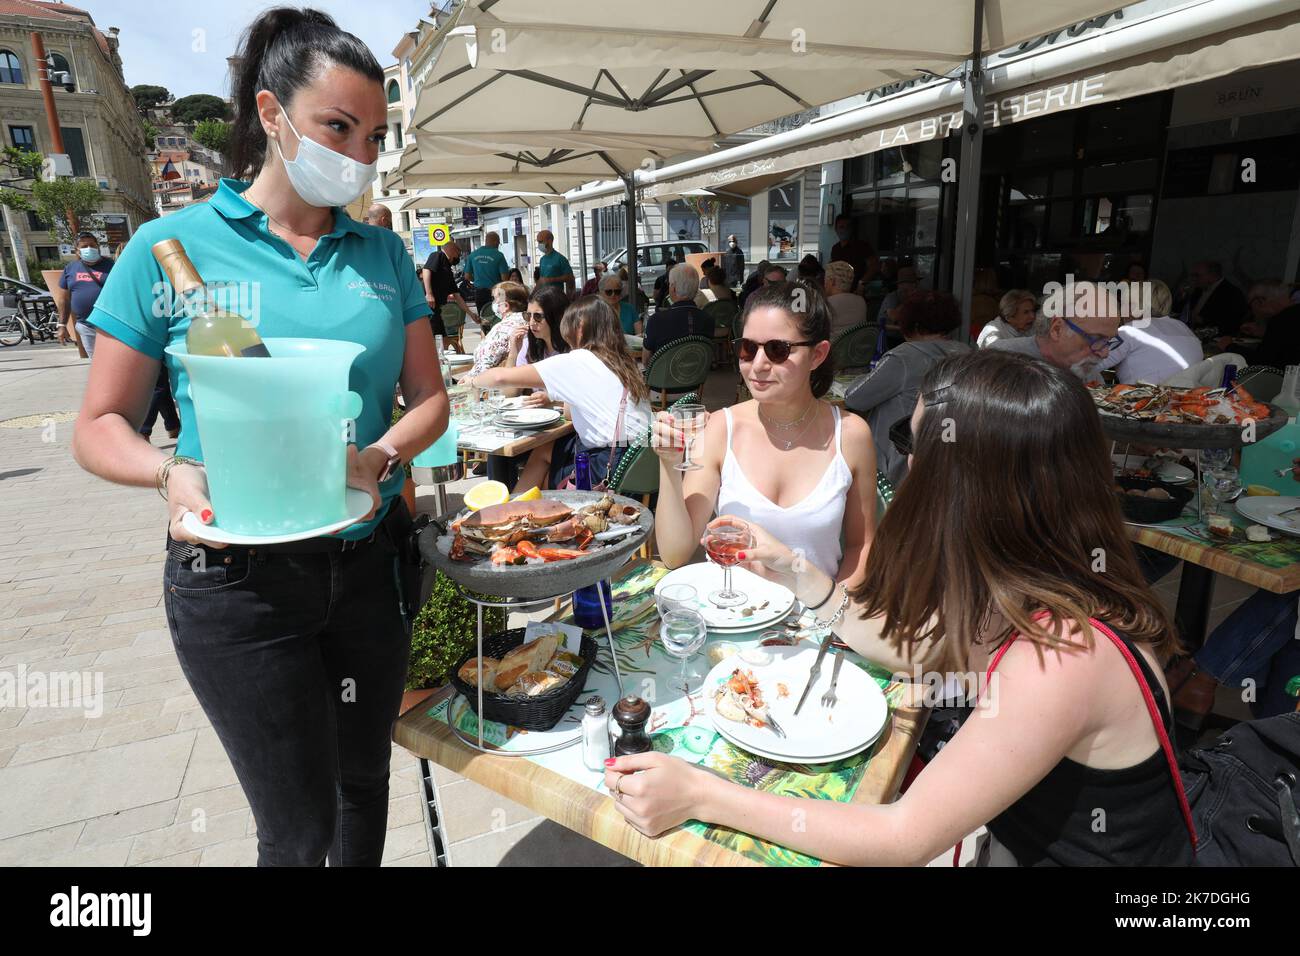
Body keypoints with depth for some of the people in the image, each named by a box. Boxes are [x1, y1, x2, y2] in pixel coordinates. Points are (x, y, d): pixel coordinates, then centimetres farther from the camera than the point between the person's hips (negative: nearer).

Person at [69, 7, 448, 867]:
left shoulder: (384, 255, 3)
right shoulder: (171, 247, -6)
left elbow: (429, 399, 4)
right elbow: (100, 426, -1)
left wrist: (380, 458, -16)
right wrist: (174, 470, -21)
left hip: (372, 561, 3)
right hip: (237, 573, -3)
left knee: (364, 778, 21)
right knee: (300, 829, 7)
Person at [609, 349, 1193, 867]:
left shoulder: (1059, 657, -35)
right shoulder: (1040, 588, -10)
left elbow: (905, 839, -29)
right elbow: (918, 647, 4)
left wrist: (699, 795, -26)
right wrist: (795, 572, -1)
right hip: (1023, 833, 6)